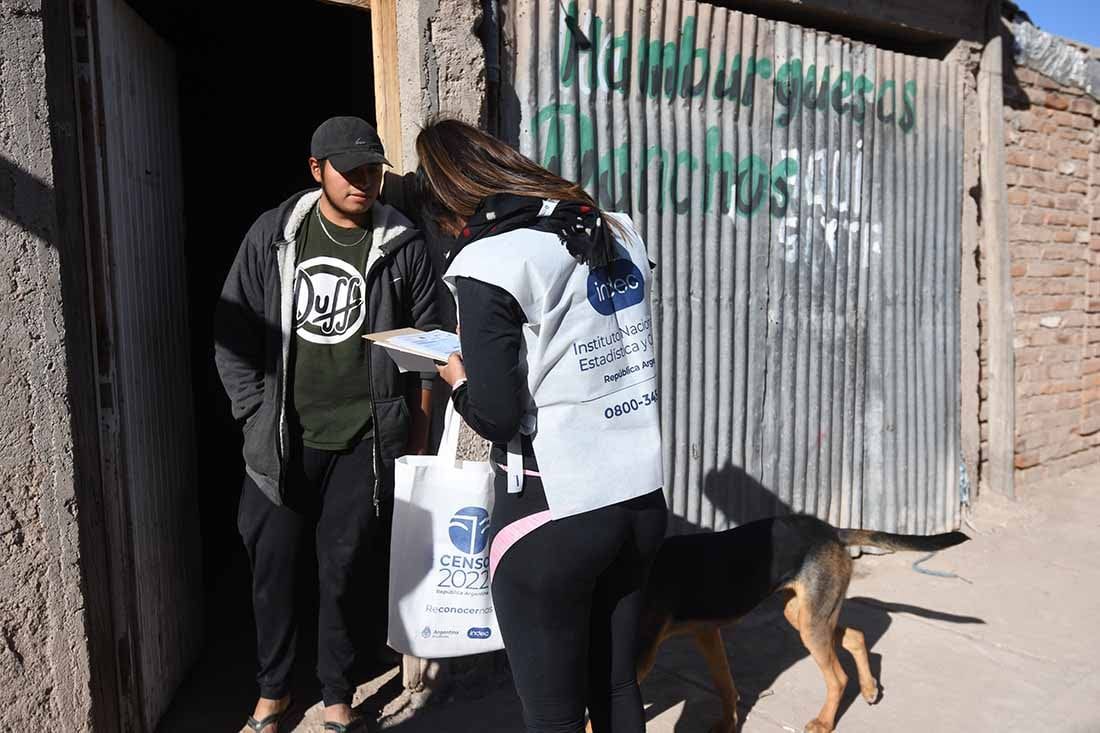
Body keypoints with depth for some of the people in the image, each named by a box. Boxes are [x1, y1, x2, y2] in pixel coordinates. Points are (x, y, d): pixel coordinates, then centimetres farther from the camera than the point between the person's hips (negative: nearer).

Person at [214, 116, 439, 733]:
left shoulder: (402, 244, -1)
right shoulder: (273, 236, 1)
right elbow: (233, 333, 6)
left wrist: (418, 435, 3)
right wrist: (257, 415, 0)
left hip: (366, 439, -1)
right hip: (284, 439, 2)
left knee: (343, 571, 6)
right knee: (275, 566, 11)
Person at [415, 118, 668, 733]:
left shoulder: (489, 263, -13)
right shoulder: (618, 232, 8)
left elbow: (497, 417, -16)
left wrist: (458, 378, 5)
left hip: (552, 518, -7)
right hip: (642, 501, 7)